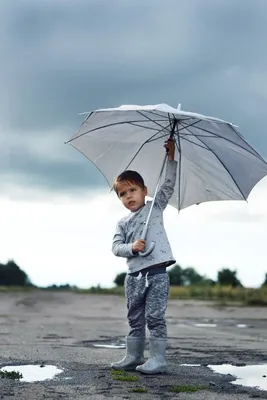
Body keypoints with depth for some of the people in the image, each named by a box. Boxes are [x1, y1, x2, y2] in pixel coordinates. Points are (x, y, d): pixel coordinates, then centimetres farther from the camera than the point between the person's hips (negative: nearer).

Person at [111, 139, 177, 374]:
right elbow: (116, 247, 3)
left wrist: (171, 158, -7)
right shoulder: (123, 223, 13)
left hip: (157, 272, -4)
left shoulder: (155, 207, 7)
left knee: (155, 317, -7)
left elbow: (169, 185, -1)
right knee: (135, 319, 12)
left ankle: (158, 359, -3)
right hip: (134, 275, 4)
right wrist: (132, 247, -16)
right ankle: (133, 357, 21)